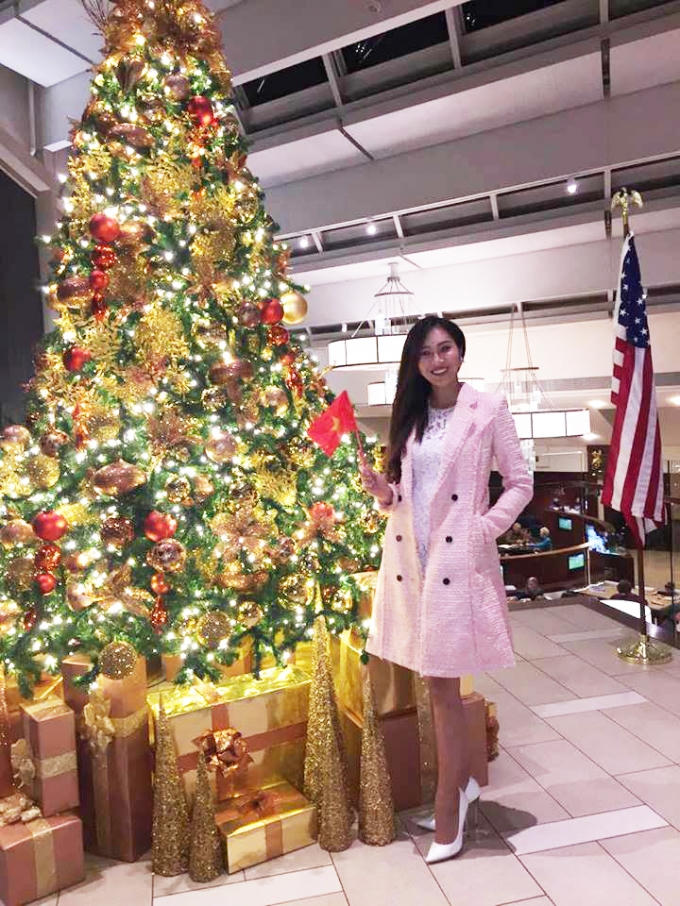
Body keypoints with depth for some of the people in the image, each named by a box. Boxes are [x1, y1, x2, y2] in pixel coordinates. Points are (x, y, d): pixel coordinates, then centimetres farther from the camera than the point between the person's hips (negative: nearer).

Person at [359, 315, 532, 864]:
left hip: (458, 557, -5)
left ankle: (449, 801, 17)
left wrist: (485, 529, -12)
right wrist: (384, 491, -3)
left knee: (442, 682, -1)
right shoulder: (409, 416, 12)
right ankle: (462, 781, 33)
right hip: (409, 555, 5)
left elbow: (520, 484, -1)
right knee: (437, 680, 13)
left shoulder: (489, 410, -2)